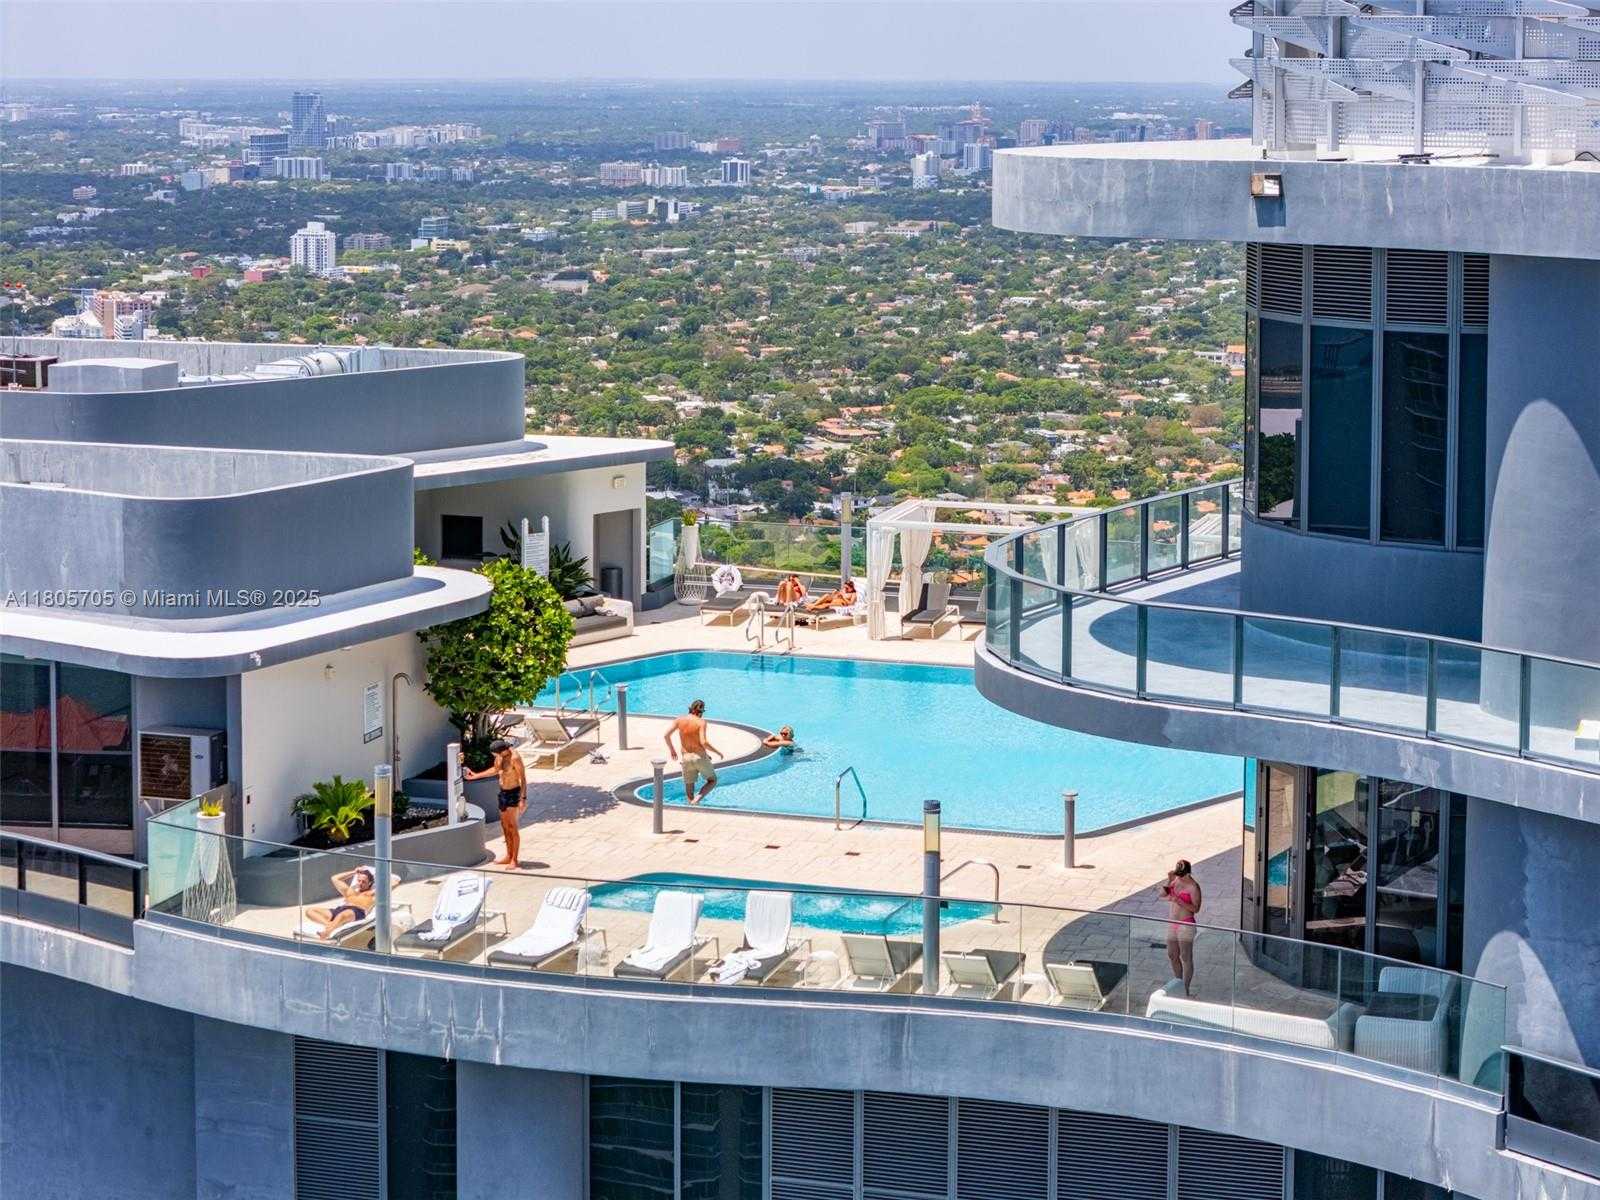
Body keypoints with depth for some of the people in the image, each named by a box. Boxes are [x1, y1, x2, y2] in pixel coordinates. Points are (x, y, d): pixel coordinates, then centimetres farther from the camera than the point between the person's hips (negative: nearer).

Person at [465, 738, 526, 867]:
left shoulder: (514, 758, -22)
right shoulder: (499, 757, 2)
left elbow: (523, 779, -21)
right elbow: (495, 770, 22)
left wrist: (523, 799, -26)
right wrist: (475, 775, 27)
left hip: (513, 793, -8)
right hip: (503, 792, 8)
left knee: (512, 827, -7)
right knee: (505, 826, 11)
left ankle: (514, 860, -4)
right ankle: (508, 856, 20)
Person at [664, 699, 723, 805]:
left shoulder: (680, 720, 2)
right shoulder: (701, 722, -11)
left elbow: (666, 734, -4)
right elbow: (704, 742, -20)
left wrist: (672, 749, 13)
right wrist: (717, 752, -5)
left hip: (686, 758, 3)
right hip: (700, 757, -3)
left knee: (689, 788, 13)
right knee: (712, 781, 15)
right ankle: (698, 799, -10)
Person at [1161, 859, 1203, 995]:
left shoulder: (1193, 887, -14)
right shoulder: (1176, 880, 8)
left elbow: (1196, 908, -16)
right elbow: (1163, 893, 1)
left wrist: (1179, 902, -25)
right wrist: (1169, 880, -10)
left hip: (1185, 925, -8)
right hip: (1172, 924, 8)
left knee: (1186, 958, -1)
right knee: (1172, 955, 16)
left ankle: (1185, 990, 4)